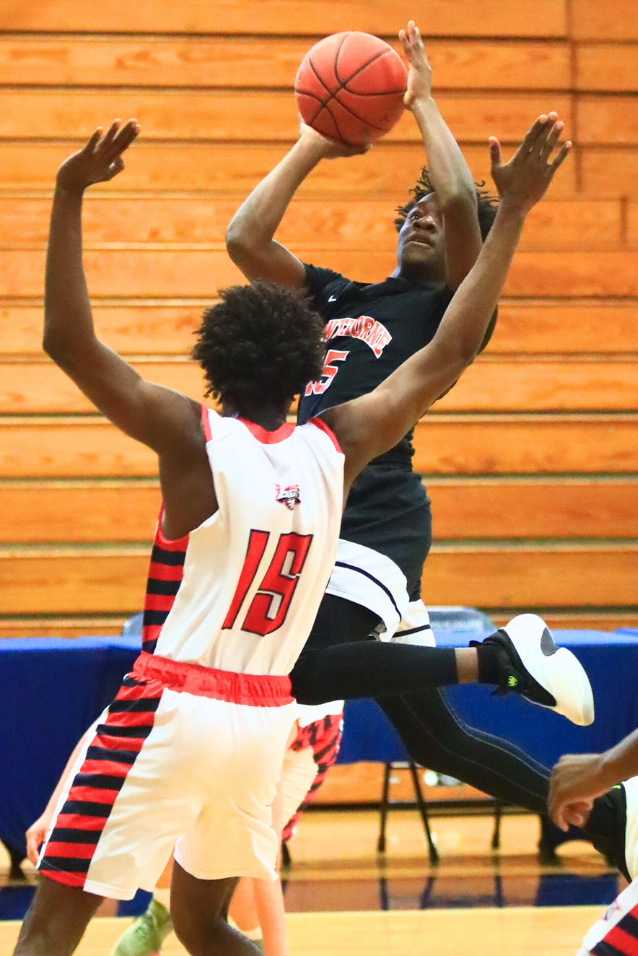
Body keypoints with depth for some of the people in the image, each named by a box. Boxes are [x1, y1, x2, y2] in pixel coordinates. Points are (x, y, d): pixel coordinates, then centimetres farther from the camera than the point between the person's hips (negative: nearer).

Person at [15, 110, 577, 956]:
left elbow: (68, 341, -16)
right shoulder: (339, 448, 1)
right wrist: (514, 212, 11)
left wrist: (70, 195, -17)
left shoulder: (193, 438, -10)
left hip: (171, 710, -5)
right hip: (264, 719, 5)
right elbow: (451, 352, 9)